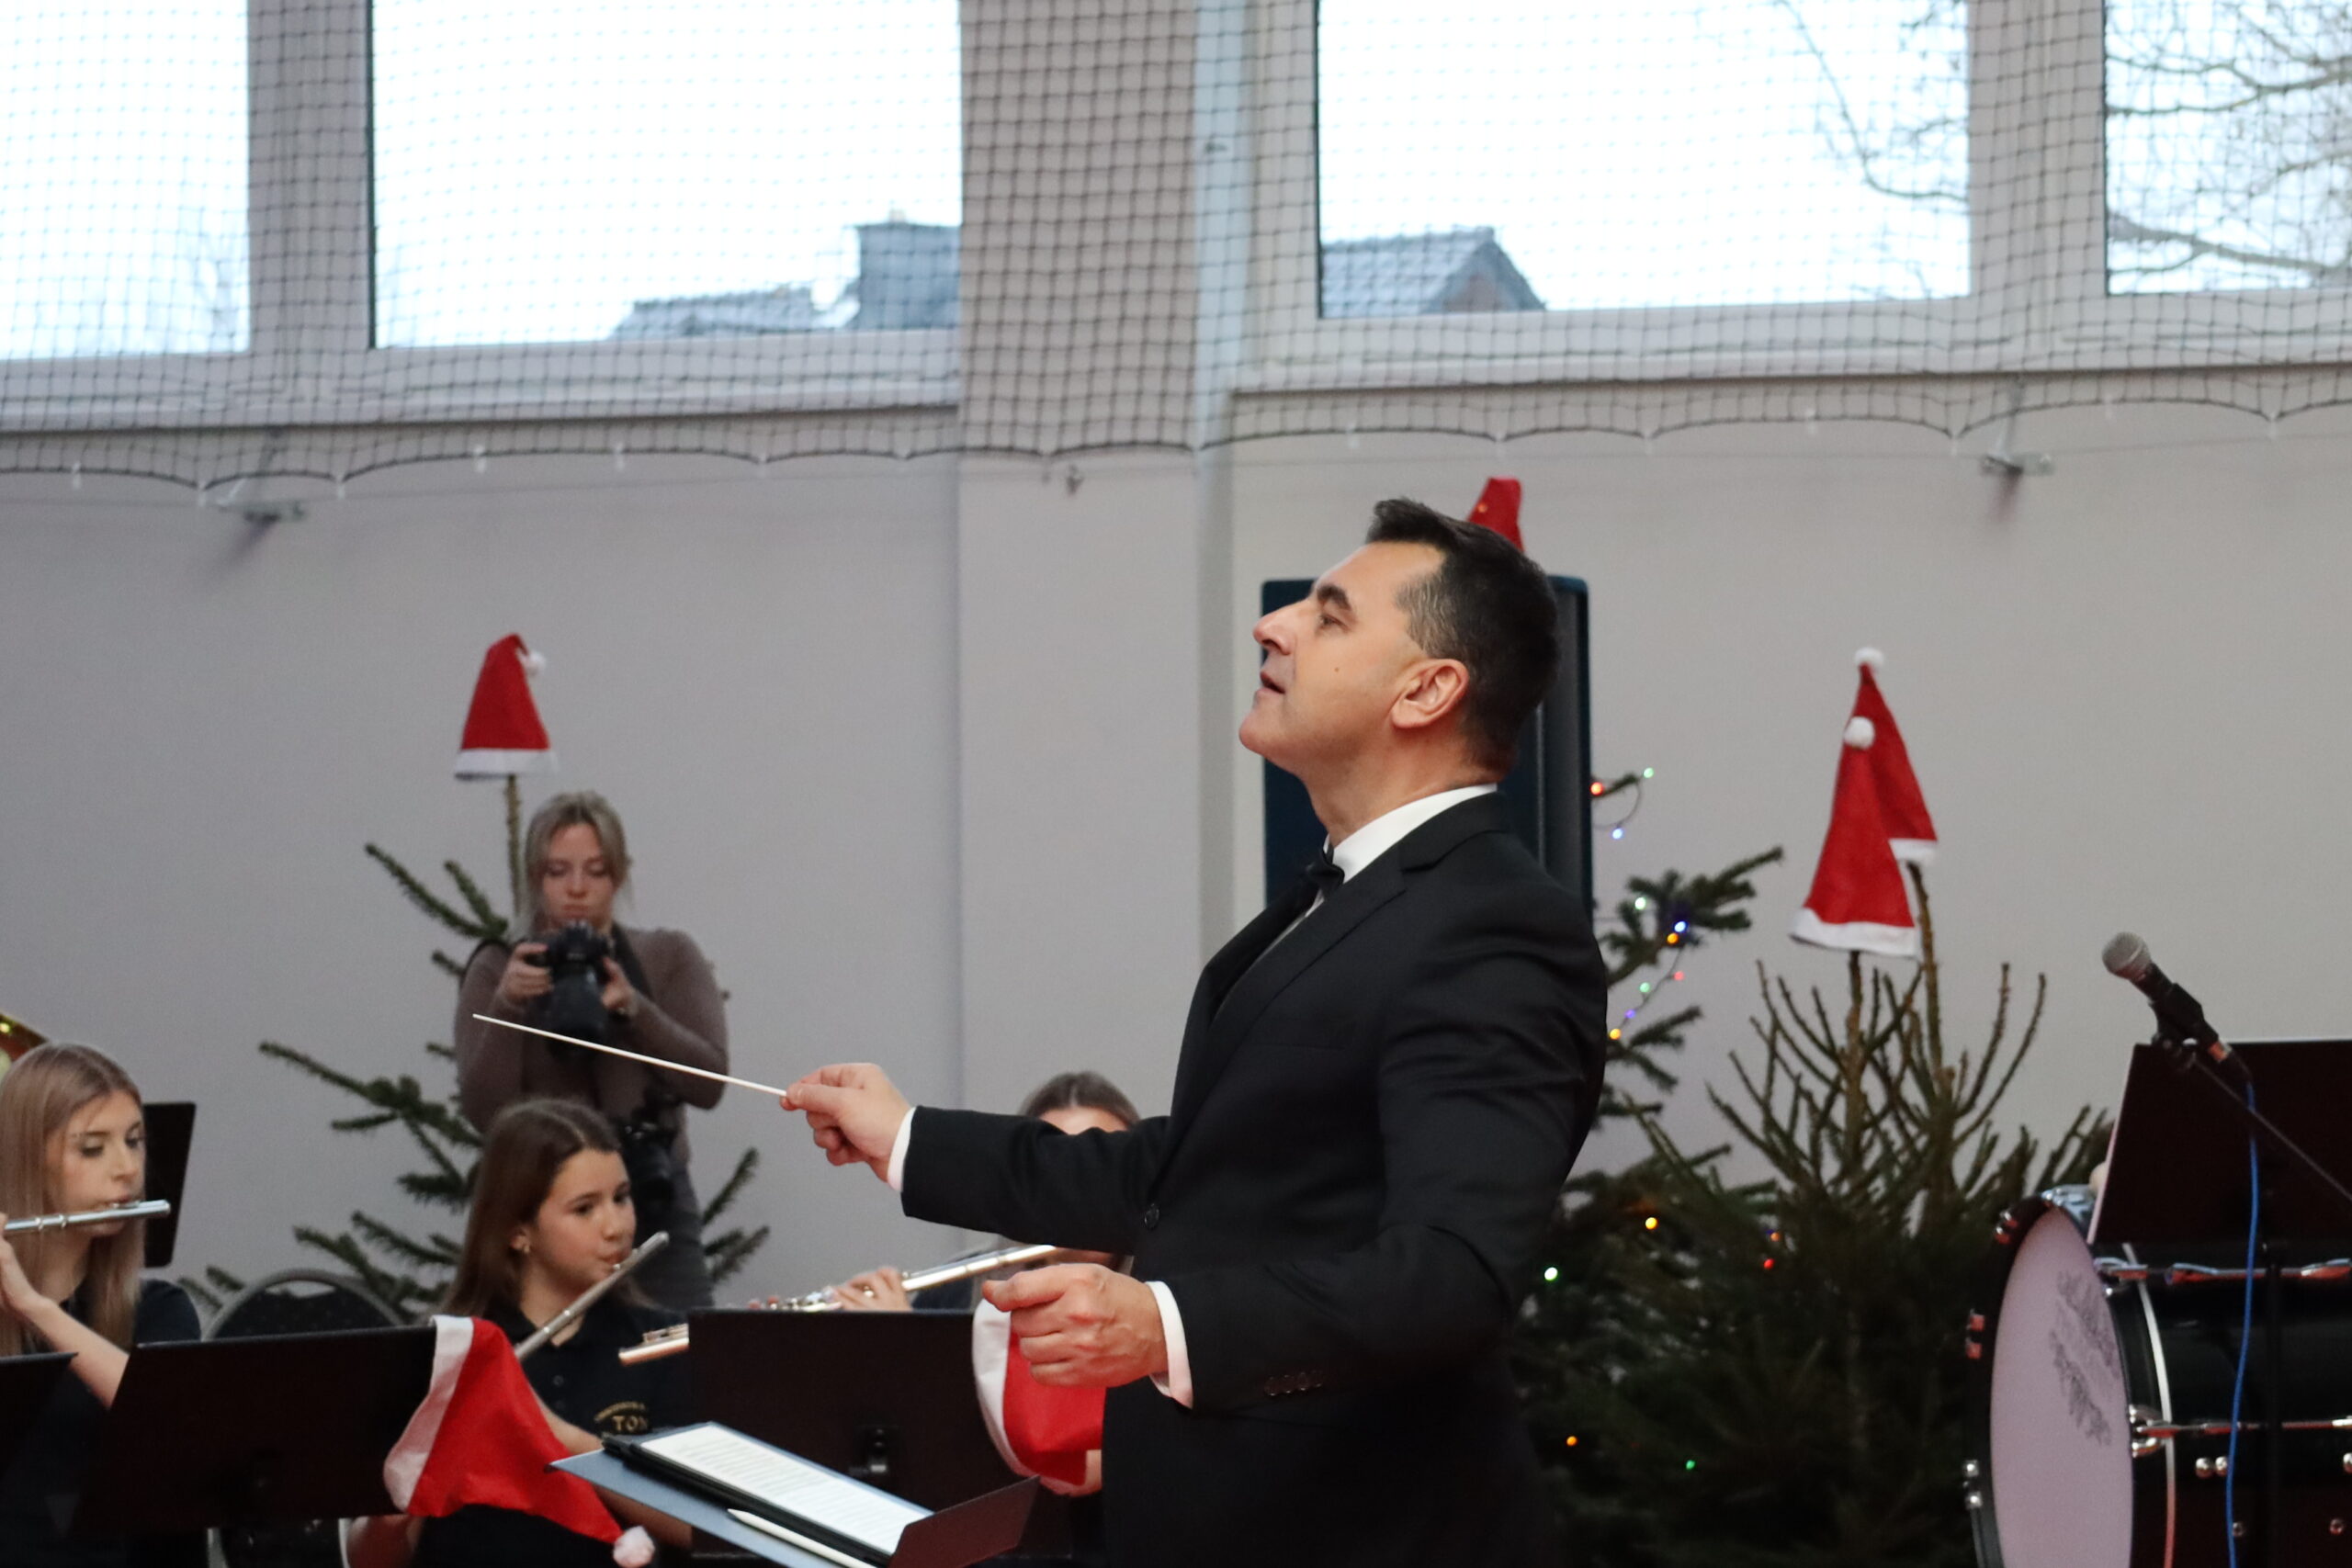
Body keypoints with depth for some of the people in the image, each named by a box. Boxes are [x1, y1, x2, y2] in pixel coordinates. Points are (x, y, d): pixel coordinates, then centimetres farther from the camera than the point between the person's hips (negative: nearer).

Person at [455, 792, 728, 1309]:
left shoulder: (670, 957, 8)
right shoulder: (497, 970, 6)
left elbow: (707, 1082, -4)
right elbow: (483, 1110, -4)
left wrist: (632, 1007, -17)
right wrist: (507, 1005, -18)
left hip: (656, 1210, 1)